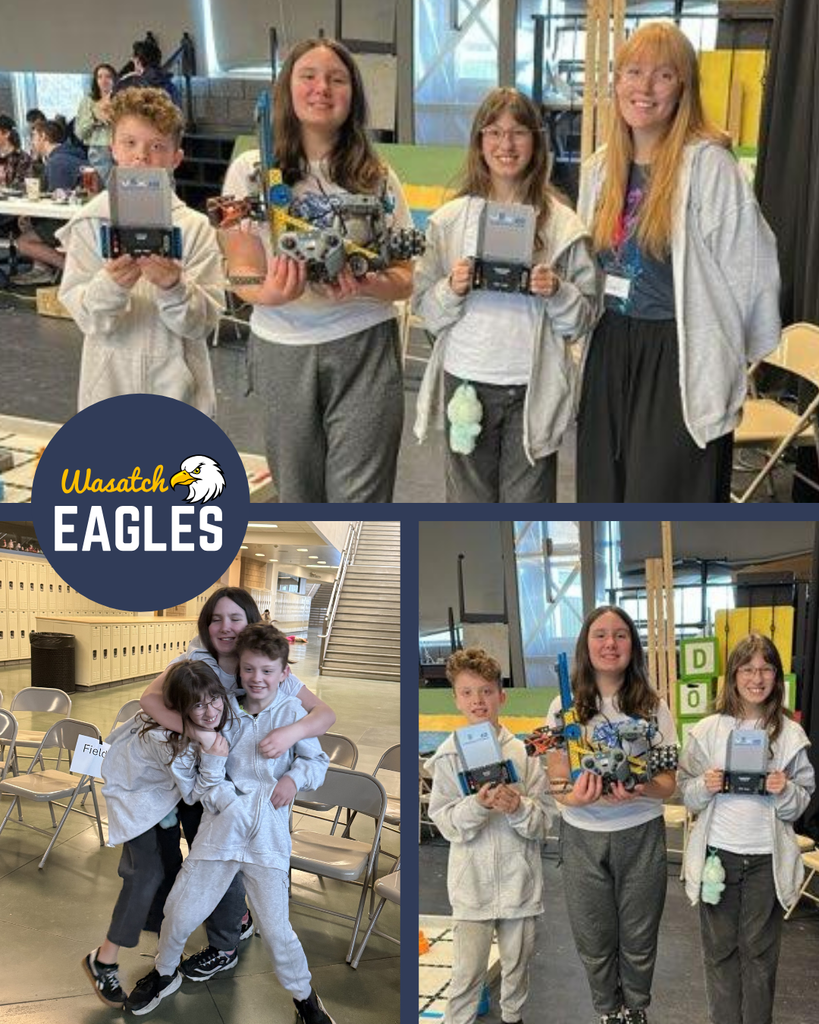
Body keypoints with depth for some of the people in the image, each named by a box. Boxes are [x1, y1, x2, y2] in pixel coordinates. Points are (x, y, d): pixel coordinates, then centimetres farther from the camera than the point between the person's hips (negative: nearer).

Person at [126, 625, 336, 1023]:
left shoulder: (292, 711, 0)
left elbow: (317, 760, 9)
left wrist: (294, 778, -10)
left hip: (268, 832, -2)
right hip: (221, 824, 2)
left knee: (275, 928, -3)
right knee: (180, 910, 8)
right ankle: (164, 973, 39)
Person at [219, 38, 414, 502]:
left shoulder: (376, 176, 3)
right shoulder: (251, 171, 0)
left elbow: (404, 278, 3)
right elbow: (241, 271, -1)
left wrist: (365, 286, -20)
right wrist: (269, 292, -25)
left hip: (364, 346, -1)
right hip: (283, 349, 1)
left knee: (358, 501, -5)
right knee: (298, 494, 12)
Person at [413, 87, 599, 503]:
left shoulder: (562, 224, -1)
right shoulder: (449, 220, 2)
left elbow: (585, 317, 2)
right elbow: (426, 309, 3)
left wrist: (556, 292, -17)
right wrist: (453, 289, -16)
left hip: (533, 389, -1)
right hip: (466, 383, 1)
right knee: (469, 502, 13)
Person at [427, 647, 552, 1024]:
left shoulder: (524, 751, -1)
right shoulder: (449, 754, -4)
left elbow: (543, 822, -1)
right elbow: (445, 823, -8)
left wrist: (518, 808, -22)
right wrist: (477, 805, -26)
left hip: (519, 879, 2)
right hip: (472, 883, -2)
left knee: (517, 968, 16)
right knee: (466, 976, -1)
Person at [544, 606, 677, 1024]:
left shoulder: (653, 706, -4)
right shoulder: (565, 707, -5)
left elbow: (668, 781, -3)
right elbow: (556, 784, -5)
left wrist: (641, 790, -26)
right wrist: (575, 796, -29)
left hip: (641, 833, 0)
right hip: (583, 836, 0)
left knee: (638, 937, 12)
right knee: (594, 939, 12)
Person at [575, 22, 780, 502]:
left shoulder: (708, 164, -12)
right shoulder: (600, 168, 9)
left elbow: (746, 271, -10)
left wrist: (728, 357, -3)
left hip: (680, 360, -6)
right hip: (609, 353, 7)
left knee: (663, 494, -2)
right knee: (604, 492, 13)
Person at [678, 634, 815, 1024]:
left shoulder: (790, 734, -2)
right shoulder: (708, 730, -3)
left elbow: (803, 800, 3)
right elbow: (686, 792, 2)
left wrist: (786, 792, -17)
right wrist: (705, 786, -18)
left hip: (767, 858, 0)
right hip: (717, 853, 0)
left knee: (760, 950, 11)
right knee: (720, 948, 10)